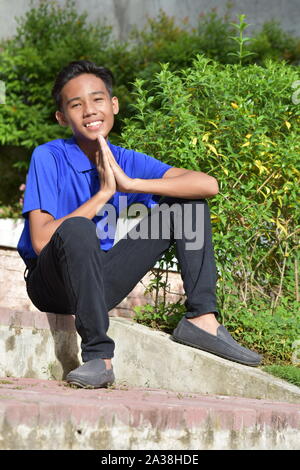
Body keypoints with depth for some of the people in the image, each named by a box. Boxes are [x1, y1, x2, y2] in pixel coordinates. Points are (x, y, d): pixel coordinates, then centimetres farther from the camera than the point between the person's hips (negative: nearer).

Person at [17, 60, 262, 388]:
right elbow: (41, 241, -23)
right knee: (77, 229, -39)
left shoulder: (126, 161, 0)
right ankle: (98, 355, -31)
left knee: (185, 201, -2)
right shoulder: (49, 158, -13)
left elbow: (208, 185, -12)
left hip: (101, 283, 5)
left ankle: (200, 319, -9)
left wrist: (130, 184, -21)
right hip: (52, 284, -5)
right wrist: (104, 192, -22)